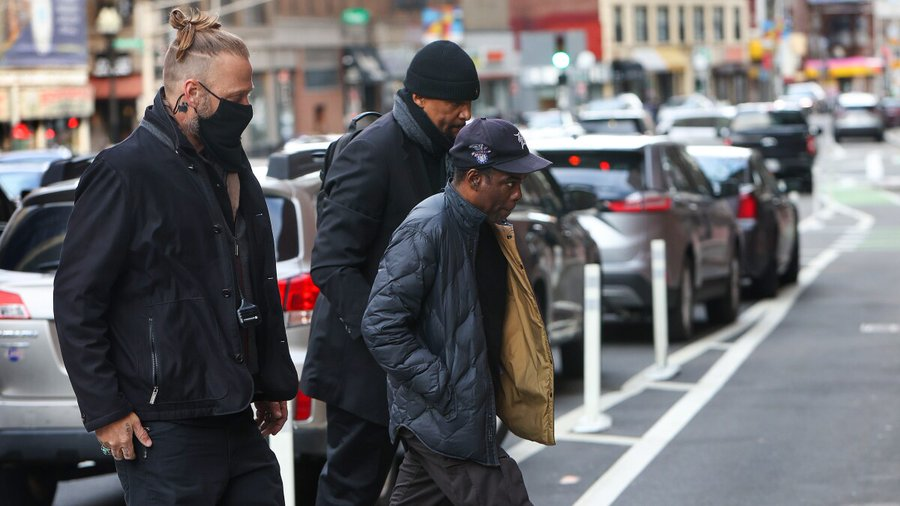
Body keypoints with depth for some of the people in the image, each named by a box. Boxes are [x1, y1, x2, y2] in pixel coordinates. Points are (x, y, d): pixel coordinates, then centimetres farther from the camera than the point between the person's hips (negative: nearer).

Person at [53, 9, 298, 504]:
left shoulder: (232, 169, 16)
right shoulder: (126, 171, -10)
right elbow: (76, 300, -12)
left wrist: (273, 384, 22)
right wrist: (105, 411, -13)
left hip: (238, 421, 8)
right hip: (167, 433, -8)